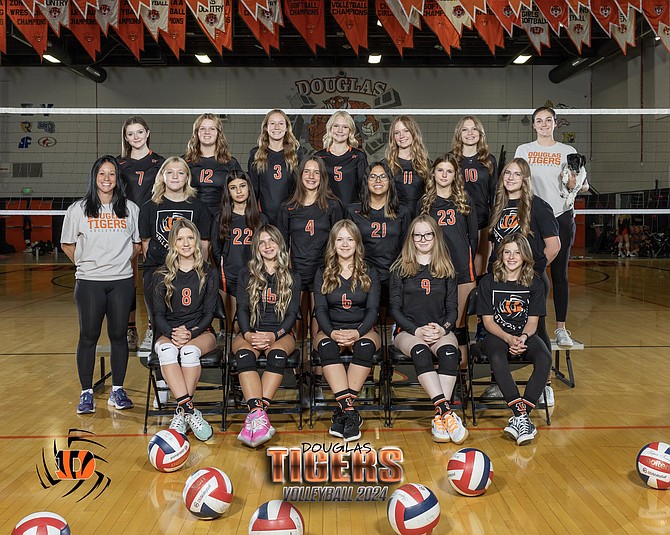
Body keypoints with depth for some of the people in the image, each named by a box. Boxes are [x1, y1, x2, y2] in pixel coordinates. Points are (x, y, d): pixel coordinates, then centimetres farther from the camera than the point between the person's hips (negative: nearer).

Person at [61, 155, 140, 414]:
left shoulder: (130, 209, 6)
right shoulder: (78, 209, 3)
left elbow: (138, 244, 14)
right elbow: (67, 245, 10)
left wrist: (121, 261, 9)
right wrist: (86, 264, 7)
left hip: (122, 281, 1)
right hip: (89, 282, -1)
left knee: (119, 335, 6)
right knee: (88, 336, 3)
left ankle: (117, 390, 17)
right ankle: (86, 392, 13)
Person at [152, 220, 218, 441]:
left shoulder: (208, 274, 7)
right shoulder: (162, 276, 9)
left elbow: (209, 313, 3)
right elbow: (158, 314, 4)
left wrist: (191, 333, -16)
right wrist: (173, 334, -17)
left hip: (200, 333, -1)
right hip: (168, 333, 1)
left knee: (189, 351, -36)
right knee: (167, 351, -35)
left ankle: (182, 412, -30)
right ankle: (189, 409, -40)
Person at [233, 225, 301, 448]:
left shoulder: (292, 277, 14)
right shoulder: (247, 274, 15)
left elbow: (292, 313, 4)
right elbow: (242, 308, 4)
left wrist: (274, 335, -15)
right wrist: (248, 334, -16)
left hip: (280, 334, 0)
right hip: (250, 332, 1)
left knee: (278, 353, -36)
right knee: (244, 353, -35)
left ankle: (255, 415, -47)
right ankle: (258, 414, -50)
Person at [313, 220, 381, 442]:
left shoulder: (369, 274, 10)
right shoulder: (322, 274, 11)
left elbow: (372, 310, 1)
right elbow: (320, 309, 1)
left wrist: (357, 333, -20)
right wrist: (332, 332, -20)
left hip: (362, 330, 0)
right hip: (330, 330, 0)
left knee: (366, 346, -36)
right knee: (326, 346, -36)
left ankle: (341, 411, -34)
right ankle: (350, 413, -41)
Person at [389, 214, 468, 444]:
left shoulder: (446, 269, 14)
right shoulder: (400, 268, 9)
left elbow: (452, 308, 12)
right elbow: (395, 308, 4)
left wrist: (444, 328, -10)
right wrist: (417, 330, -12)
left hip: (441, 330, 2)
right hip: (408, 330, -1)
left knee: (449, 351, -34)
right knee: (420, 351, -37)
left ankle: (439, 416, -38)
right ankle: (446, 410, -43)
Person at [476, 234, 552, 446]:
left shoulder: (535, 283, 3)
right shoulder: (488, 282, -2)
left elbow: (533, 321, 2)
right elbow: (488, 320, -3)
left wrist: (523, 337, -19)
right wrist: (508, 338, -20)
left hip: (525, 334, 2)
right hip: (496, 334, -2)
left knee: (545, 359, -31)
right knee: (497, 358, -37)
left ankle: (520, 417, -31)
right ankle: (521, 414, -38)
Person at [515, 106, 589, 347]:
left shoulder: (568, 152, 8)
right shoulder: (523, 150, 10)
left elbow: (584, 186, 8)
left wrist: (574, 185, -14)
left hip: (561, 218, 0)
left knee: (560, 274, 1)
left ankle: (561, 328, 6)